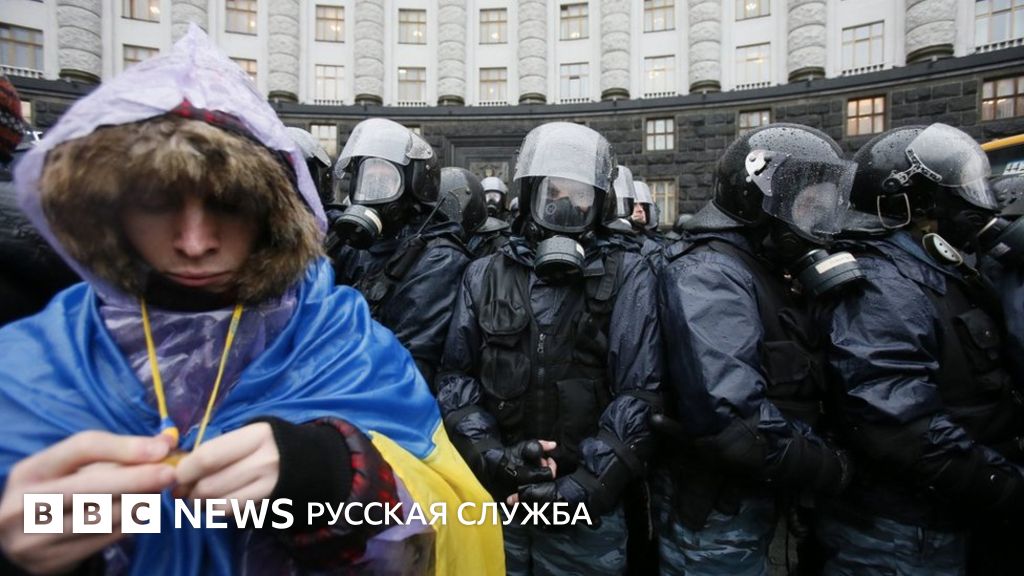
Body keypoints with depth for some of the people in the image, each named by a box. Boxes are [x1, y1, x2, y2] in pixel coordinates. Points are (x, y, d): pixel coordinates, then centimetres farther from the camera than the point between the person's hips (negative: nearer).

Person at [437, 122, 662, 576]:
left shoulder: (626, 278, -2)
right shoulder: (485, 276, 3)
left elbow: (639, 392, -6)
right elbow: (455, 377, 4)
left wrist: (589, 483, -12)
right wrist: (490, 454, -10)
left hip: (585, 510, -1)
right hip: (491, 501, 2)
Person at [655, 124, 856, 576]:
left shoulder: (765, 272, 10)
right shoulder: (710, 274, -22)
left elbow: (792, 389, 16)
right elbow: (730, 415, -32)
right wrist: (830, 468, -19)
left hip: (751, 505, 9)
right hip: (715, 520, -9)